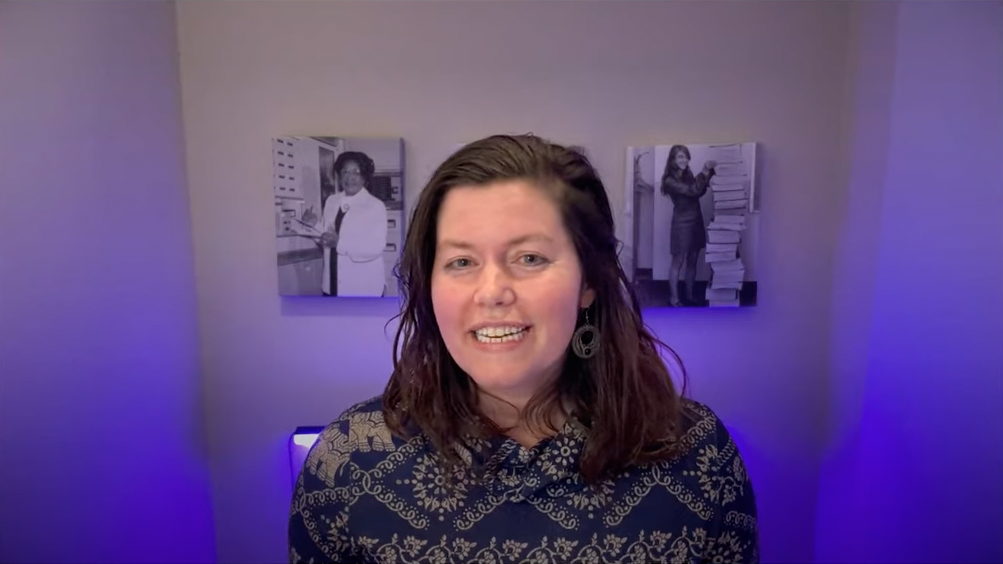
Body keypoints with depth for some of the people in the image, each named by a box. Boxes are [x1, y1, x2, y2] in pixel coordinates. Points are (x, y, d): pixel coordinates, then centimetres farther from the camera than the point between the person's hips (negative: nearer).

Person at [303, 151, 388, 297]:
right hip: (334, 284, 6)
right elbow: (327, 234, 17)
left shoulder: (375, 206, -9)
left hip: (364, 286, -5)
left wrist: (339, 243, -27)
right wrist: (315, 224, -3)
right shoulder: (331, 201, 9)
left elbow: (376, 247, -18)